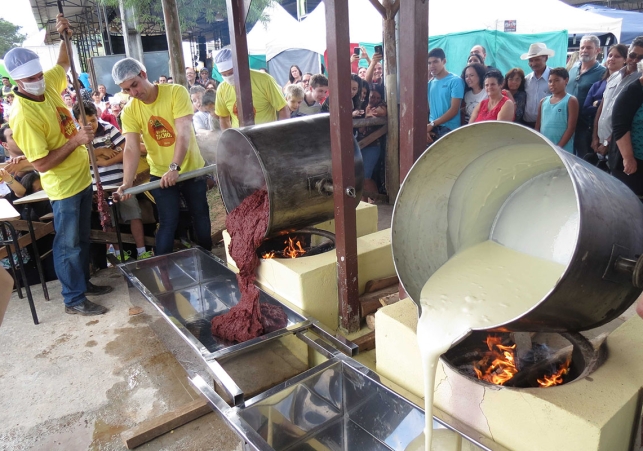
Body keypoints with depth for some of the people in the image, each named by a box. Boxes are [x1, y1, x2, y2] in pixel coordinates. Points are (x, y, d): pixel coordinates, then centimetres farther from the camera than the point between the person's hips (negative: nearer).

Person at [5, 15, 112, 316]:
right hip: (64, 187, -8)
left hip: (82, 177, 8)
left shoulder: (48, 85, -2)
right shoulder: (23, 116, -24)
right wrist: (75, 140, -24)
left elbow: (64, 63, 21)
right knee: (68, 244, 4)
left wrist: (65, 36, 4)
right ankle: (74, 300, 17)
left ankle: (84, 282, 36)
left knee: (82, 238, 20)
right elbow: (41, 164, -24)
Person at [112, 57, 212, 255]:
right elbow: (131, 149, -16)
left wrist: (175, 167, -35)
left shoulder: (176, 92, -15)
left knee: (200, 217, 12)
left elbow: (184, 134, -24)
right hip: (160, 174, 1)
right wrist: (127, 183, -31)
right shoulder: (129, 111, -8)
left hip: (191, 169, -1)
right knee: (168, 222, 0)